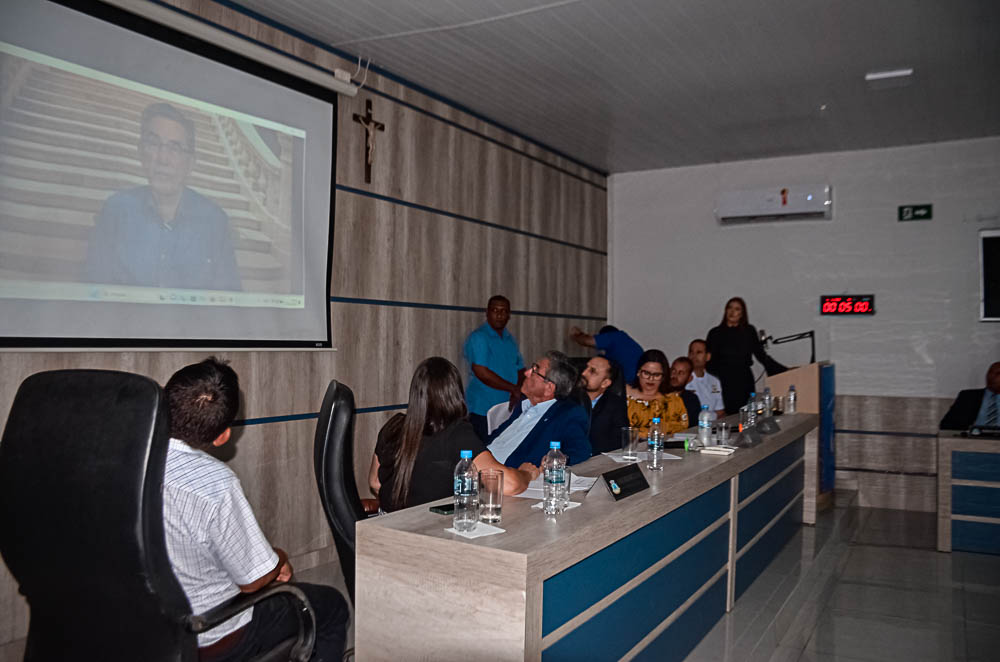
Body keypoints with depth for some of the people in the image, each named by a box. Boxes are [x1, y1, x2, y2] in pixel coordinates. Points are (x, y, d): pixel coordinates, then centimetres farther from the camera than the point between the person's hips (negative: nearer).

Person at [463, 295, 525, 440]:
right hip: (483, 412, -6)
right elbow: (481, 372, -17)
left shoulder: (510, 339, 15)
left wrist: (516, 394, -8)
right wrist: (513, 389, -12)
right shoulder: (478, 337, -9)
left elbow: (520, 370, 13)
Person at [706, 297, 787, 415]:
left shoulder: (749, 331, 10)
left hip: (745, 380, 2)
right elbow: (710, 362, 5)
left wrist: (783, 370, 6)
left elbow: (761, 355, 11)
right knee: (729, 414, -10)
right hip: (724, 382, -2)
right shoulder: (715, 333, 6)